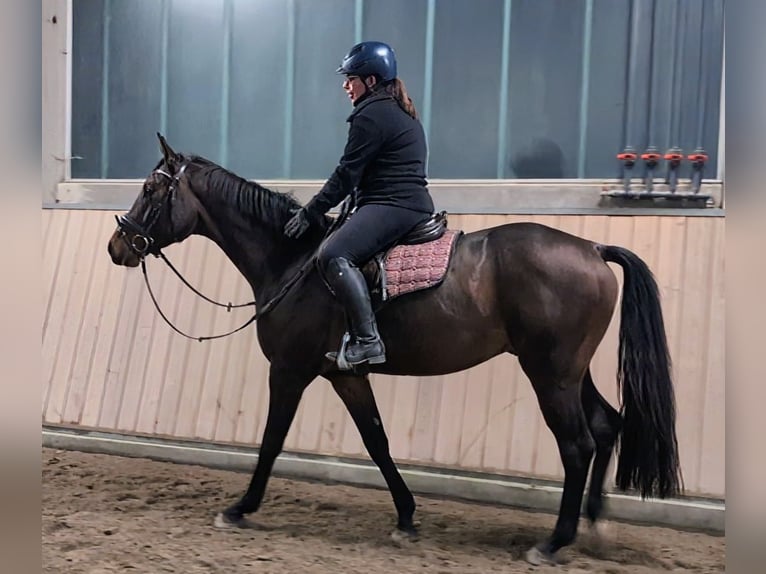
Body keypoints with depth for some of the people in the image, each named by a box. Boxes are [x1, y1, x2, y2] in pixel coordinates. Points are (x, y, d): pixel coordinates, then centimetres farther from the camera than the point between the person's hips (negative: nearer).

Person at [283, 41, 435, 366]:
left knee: (333, 255, -26)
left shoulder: (371, 115, -9)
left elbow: (346, 176, -13)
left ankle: (367, 341, -32)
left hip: (392, 206, -11)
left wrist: (309, 214, -8)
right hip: (414, 204, 12)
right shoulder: (401, 113, 22)